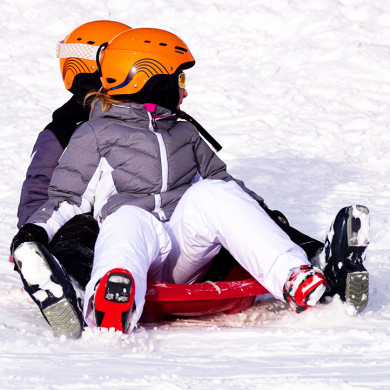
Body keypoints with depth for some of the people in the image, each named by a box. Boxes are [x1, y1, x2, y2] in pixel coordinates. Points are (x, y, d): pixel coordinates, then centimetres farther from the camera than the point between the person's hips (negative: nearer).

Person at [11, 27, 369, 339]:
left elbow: (219, 177, 34)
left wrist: (264, 214, 16)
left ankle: (300, 281, -48)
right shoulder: (95, 135, 20)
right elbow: (68, 197, 17)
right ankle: (111, 311, -78)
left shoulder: (185, 134, 34)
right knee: (128, 219, -40)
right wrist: (36, 230, -3)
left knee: (212, 194, -27)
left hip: (187, 249, 4)